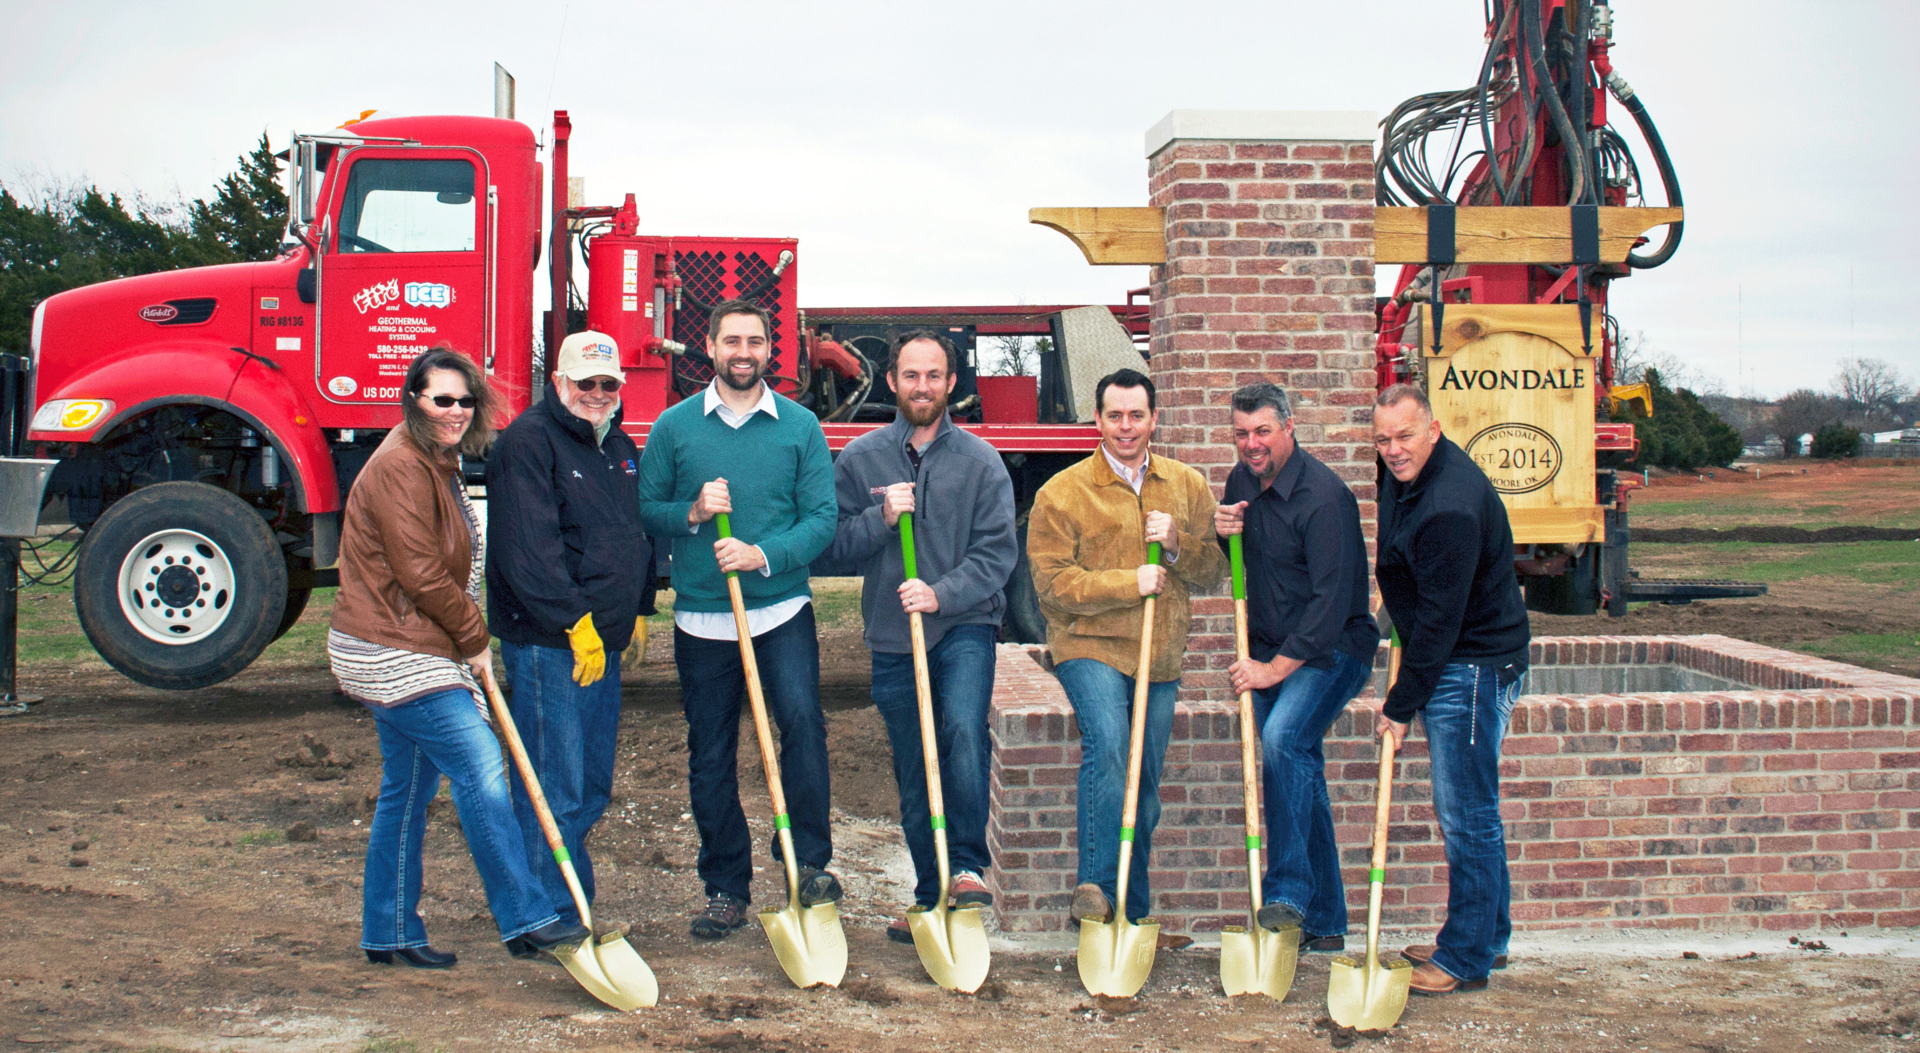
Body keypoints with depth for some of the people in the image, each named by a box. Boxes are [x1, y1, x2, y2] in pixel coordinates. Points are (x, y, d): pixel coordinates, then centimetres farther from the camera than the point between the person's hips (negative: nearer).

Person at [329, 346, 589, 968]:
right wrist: (475, 642, -8)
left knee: (408, 790, 13)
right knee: (480, 764, -13)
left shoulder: (438, 466, 17)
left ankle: (390, 934, 21)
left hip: (413, 654, 11)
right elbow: (421, 574, -20)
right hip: (397, 656, -11)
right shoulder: (399, 468, -17)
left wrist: (467, 647, 14)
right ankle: (525, 917, -9)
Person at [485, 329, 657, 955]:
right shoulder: (529, 441, -11)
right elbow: (529, 547, -21)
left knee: (592, 790, 15)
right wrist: (576, 622, -22)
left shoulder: (620, 447, 17)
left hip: (602, 644, 9)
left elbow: (639, 532, 28)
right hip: (547, 645, -9)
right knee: (553, 792, -6)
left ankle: (572, 909, 27)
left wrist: (638, 610, 22)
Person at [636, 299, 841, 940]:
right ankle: (726, 890, 19)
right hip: (701, 617, 2)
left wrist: (764, 555, -17)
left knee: (802, 718, -23)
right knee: (710, 759, 6)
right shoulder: (674, 427, 5)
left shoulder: (800, 426, 2)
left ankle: (811, 862, -9)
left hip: (782, 609, -1)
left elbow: (822, 516, -3)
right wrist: (691, 513, -12)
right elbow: (643, 513, 7)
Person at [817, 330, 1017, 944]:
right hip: (893, 637, 2)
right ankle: (931, 899, 23)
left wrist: (942, 593, -18)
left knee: (963, 728, -28)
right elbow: (832, 551, 3)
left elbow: (997, 551, -4)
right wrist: (880, 518, -14)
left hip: (964, 625, -2)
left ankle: (967, 865, -13)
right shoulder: (860, 459, 6)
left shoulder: (979, 460, 1)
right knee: (913, 778, 8)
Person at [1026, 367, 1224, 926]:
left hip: (1160, 656, 4)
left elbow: (1213, 570, 11)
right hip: (1090, 647, -4)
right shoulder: (1061, 493, -2)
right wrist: (1128, 582, -17)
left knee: (1145, 785, 8)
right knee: (1107, 741, -29)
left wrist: (1177, 544, -10)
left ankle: (1133, 913, 20)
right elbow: (1052, 581, -8)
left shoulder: (1188, 486, 11)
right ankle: (1095, 885, -20)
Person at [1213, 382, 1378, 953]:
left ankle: (1287, 896, -23)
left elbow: (1332, 599, -23)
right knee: (1300, 773, 9)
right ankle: (1324, 923, 17)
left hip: (1331, 650, -7)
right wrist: (1223, 533, -3)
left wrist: (1276, 667, -23)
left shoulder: (1324, 497, -19)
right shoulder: (1241, 482, 6)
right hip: (1269, 650, 8)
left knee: (1283, 740, -28)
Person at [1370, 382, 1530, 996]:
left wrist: (1401, 705, -19)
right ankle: (1486, 937, 27)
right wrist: (1392, 593, 21)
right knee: (1464, 809, 16)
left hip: (1475, 666, -10)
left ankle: (1466, 960, 2)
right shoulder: (1405, 474, 5)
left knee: (1466, 813, -6)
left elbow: (1441, 620, -24)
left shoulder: (1452, 507, -26)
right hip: (1450, 661, 10)